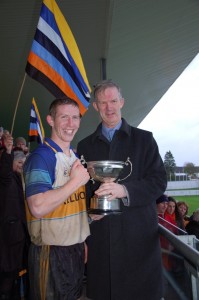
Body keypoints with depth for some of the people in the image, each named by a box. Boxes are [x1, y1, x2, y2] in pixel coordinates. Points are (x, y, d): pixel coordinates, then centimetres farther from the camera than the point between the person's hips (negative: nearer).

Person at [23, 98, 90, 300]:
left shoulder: (76, 158, 8)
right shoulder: (40, 157, -18)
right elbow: (38, 207, -30)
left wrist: (82, 241, 12)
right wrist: (76, 181, -22)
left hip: (77, 249, 8)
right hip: (51, 253, -7)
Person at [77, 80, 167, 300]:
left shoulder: (144, 139, 3)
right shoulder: (85, 146, 10)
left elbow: (159, 181, -3)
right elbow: (81, 188, 11)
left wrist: (125, 190, -18)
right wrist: (89, 212, -7)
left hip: (138, 234, -1)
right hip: (99, 236, 2)